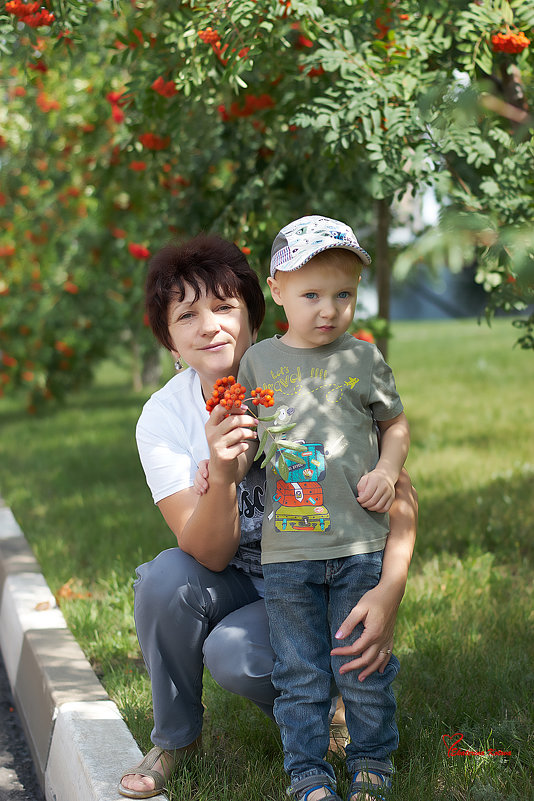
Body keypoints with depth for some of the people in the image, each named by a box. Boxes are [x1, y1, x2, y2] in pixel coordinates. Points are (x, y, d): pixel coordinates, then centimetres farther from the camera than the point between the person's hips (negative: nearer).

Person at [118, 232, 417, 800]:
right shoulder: (163, 419, -13)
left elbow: (399, 492, -17)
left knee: (233, 656, -28)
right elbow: (211, 555, -20)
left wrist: (390, 591, -33)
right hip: (236, 582, 3)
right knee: (166, 577, -27)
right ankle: (175, 738, 0)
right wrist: (222, 475, -41)